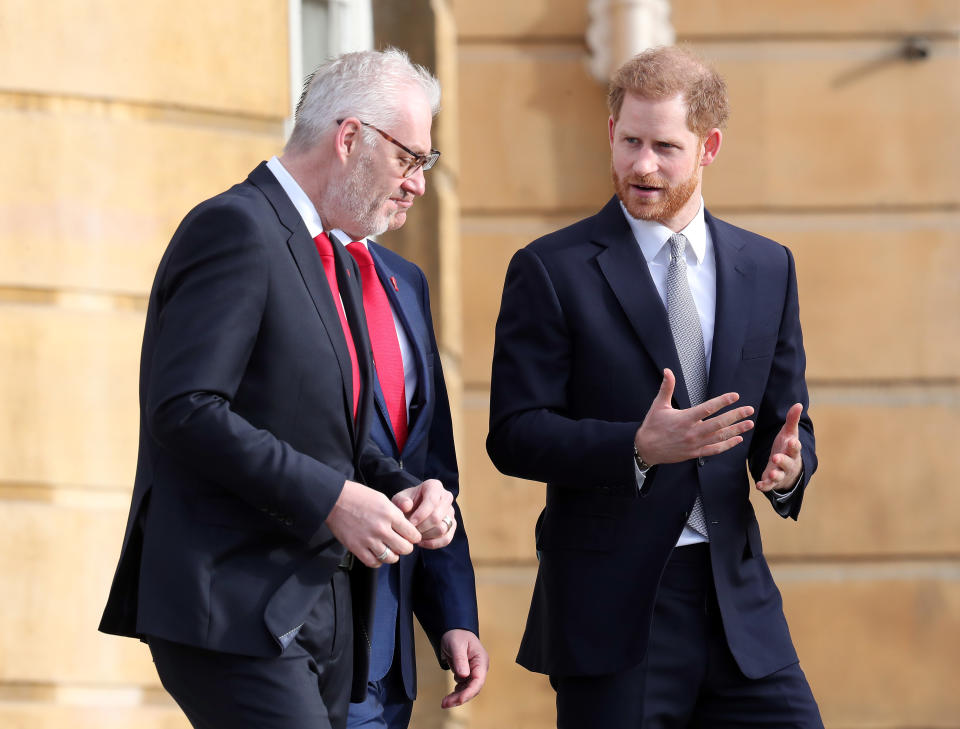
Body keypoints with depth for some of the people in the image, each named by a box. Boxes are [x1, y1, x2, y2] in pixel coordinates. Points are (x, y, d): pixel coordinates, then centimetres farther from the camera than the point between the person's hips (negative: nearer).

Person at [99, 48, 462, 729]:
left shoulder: (332, 260, 22)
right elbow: (185, 410, -20)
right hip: (234, 610, -10)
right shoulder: (237, 228, -10)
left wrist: (408, 491, 5)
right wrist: (331, 499, -20)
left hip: (318, 614, 10)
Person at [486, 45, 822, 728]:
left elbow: (785, 417, 16)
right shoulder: (551, 270, -1)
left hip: (739, 598, 4)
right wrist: (638, 447, -22)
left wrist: (788, 463, -9)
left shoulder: (767, 268, 12)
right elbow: (515, 434, -7)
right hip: (613, 609, -4)